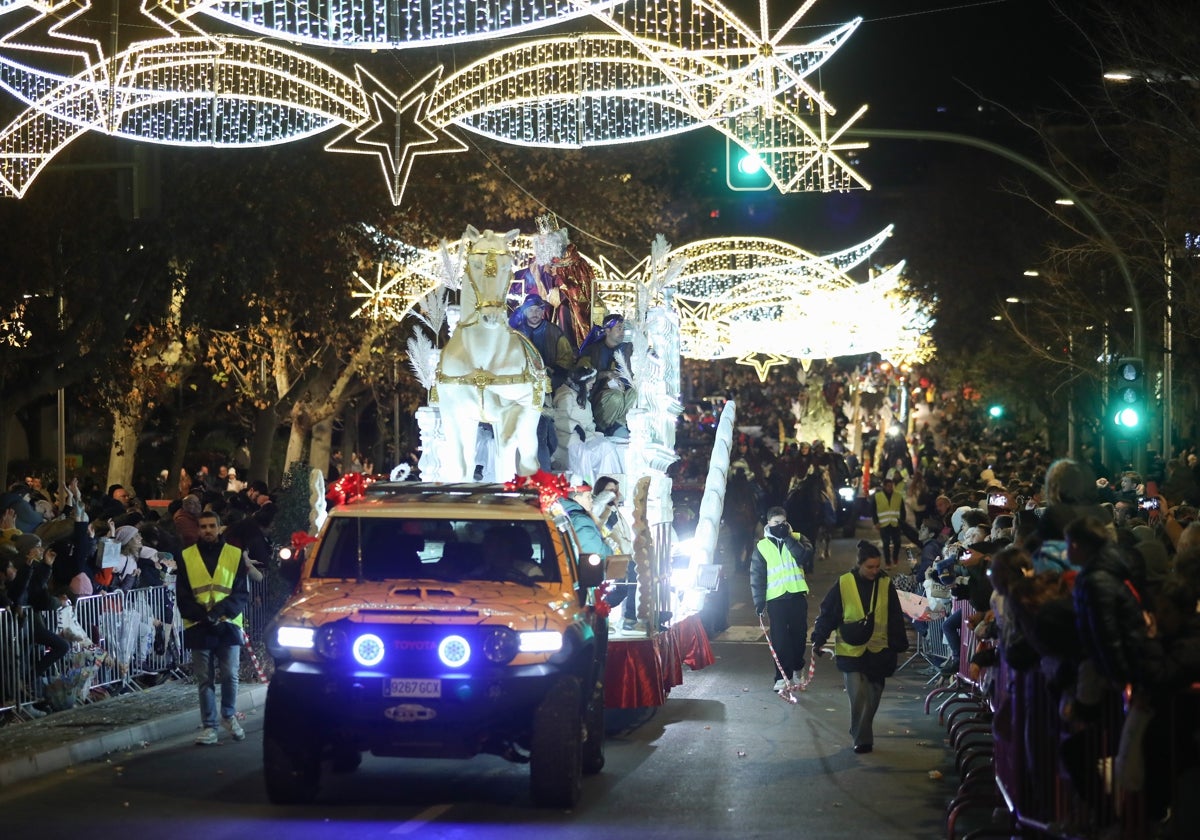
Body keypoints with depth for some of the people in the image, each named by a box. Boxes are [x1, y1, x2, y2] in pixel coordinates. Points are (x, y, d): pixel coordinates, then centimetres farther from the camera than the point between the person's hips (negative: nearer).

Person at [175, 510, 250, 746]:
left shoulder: (235, 555, 6)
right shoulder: (187, 557, 8)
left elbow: (242, 594, 3)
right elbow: (182, 597, 5)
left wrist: (221, 610, -14)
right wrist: (201, 614, -12)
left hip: (228, 625, 0)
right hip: (199, 627, 0)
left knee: (230, 675, -4)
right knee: (204, 680, 1)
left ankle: (229, 715, 19)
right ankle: (209, 727, 7)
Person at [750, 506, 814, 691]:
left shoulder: (797, 538, 6)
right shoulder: (762, 547, 4)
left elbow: (804, 556, -14)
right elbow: (756, 576, 3)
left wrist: (787, 538, -17)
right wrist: (759, 601, -4)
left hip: (797, 594, 1)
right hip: (775, 598, -1)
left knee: (799, 634, 9)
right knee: (780, 639, -3)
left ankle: (796, 668, 31)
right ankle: (783, 676, 1)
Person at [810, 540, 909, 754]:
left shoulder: (886, 585, 1)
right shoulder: (844, 584, -6)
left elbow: (895, 619, 7)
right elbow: (827, 614, 0)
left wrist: (899, 646, 7)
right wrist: (818, 640, -2)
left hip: (878, 652, 3)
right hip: (851, 651, -3)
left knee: (872, 697, 9)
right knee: (857, 695, -13)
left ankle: (862, 737, 24)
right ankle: (862, 739, -3)